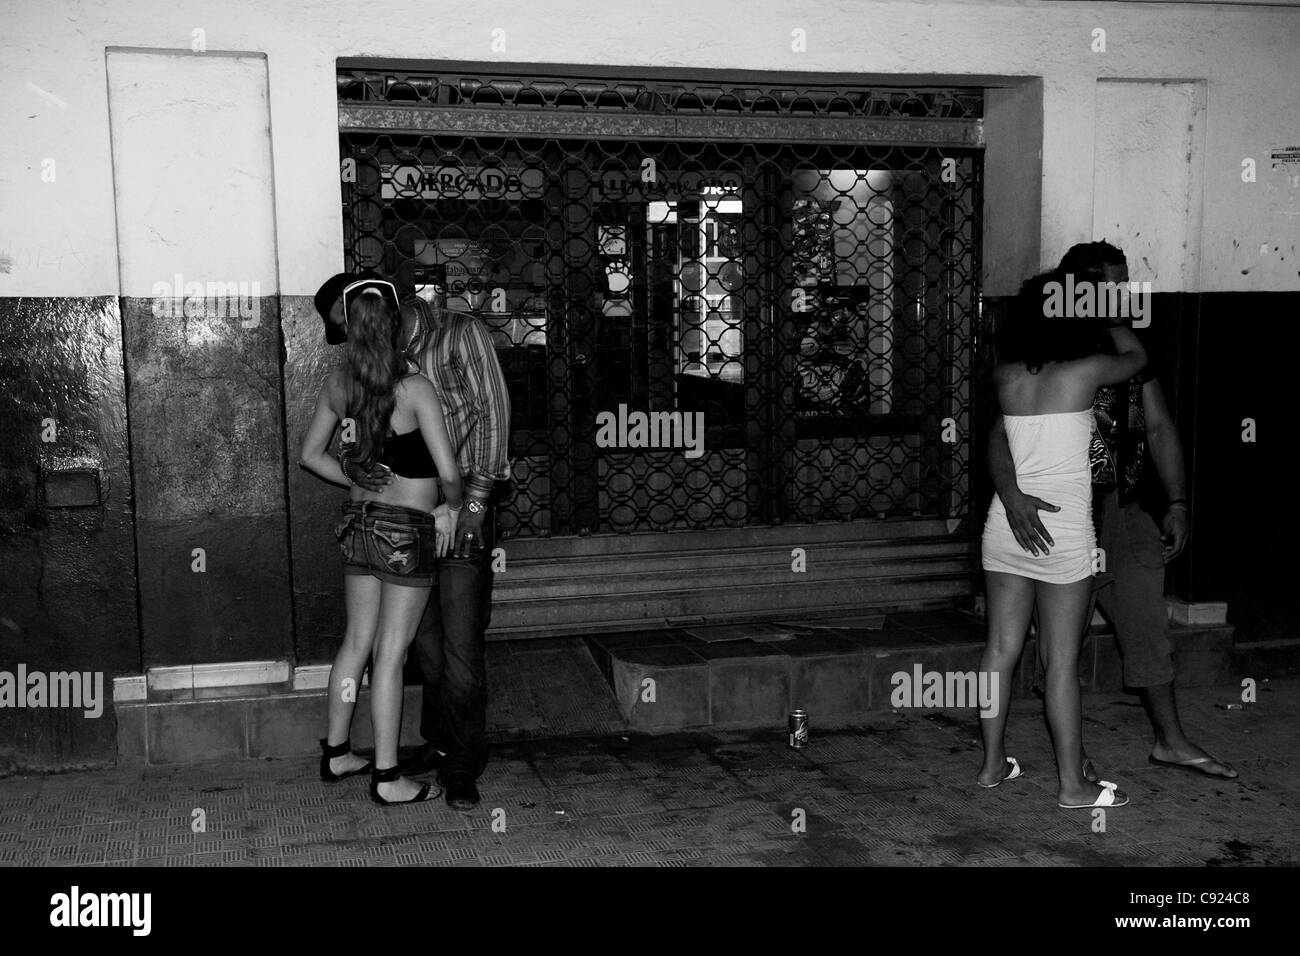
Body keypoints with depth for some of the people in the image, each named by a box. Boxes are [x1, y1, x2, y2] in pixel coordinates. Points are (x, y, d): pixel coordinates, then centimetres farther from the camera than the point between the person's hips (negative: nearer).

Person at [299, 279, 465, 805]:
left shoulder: (336, 385, -1)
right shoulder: (414, 388, -19)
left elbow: (310, 454, 11)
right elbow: (449, 472, -20)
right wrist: (452, 505, 0)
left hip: (358, 522, 6)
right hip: (408, 530, -6)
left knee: (356, 641, 19)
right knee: (390, 653, 2)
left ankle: (336, 753, 32)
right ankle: (387, 778, 13)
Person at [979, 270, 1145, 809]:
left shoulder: (1005, 376, 1)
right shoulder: (1084, 372, -10)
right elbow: (1135, 355, 12)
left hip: (1007, 521, 5)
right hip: (1063, 529, -5)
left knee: (1001, 649, 12)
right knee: (1061, 661, 1)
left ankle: (993, 764, 24)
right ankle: (1072, 784, 11)